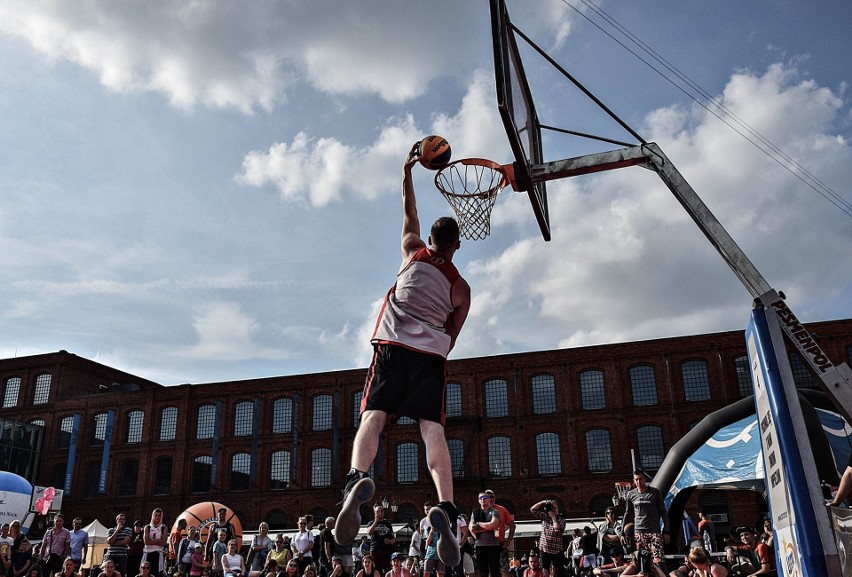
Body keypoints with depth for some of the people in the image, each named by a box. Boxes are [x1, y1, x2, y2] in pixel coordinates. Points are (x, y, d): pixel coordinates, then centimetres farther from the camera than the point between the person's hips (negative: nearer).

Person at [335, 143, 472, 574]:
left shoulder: (414, 252, 17)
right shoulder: (461, 288, 17)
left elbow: (409, 214, 33)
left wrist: (408, 172, 44)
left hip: (393, 346, 0)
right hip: (431, 354, 1)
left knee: (373, 416, -12)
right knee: (432, 428, -8)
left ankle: (356, 479, -39)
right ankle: (446, 507, -27)